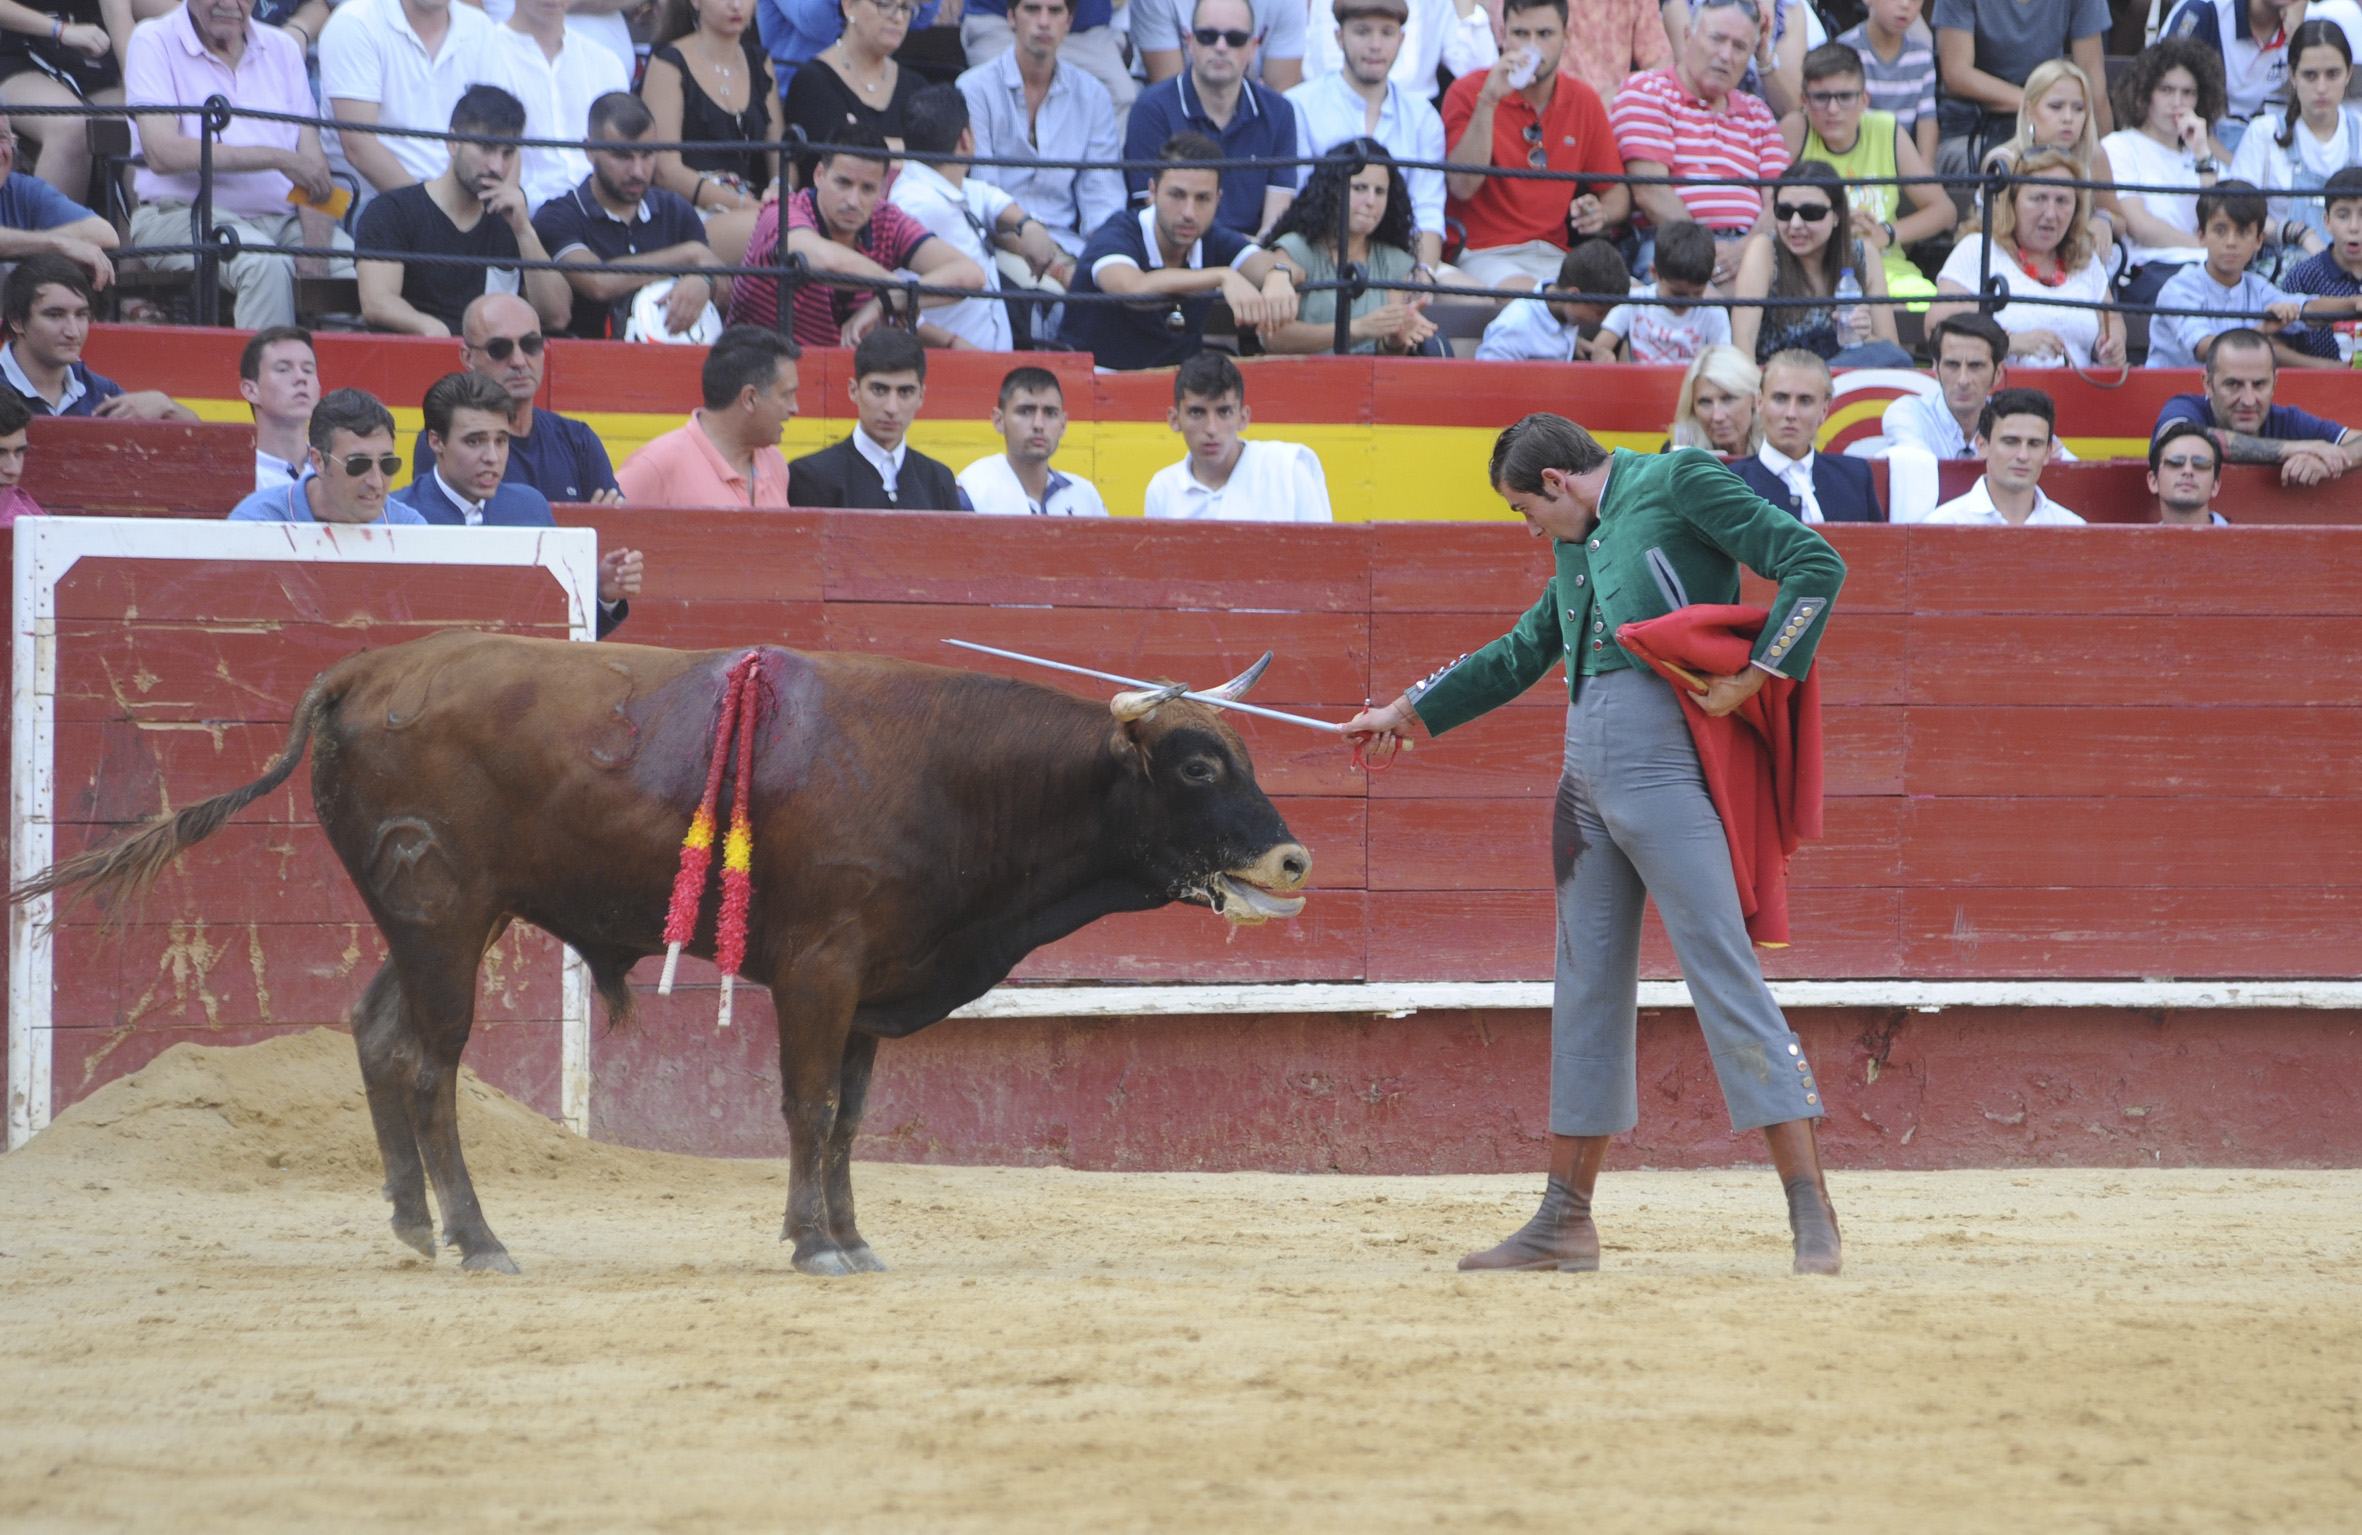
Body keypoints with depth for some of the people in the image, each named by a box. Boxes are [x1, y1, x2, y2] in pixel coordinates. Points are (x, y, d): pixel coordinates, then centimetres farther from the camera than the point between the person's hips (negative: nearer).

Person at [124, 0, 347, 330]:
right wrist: (279, 159, -17)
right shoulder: (154, 42, 0)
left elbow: (312, 161, 7)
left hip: (282, 217, 4)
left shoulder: (282, 48, 14)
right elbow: (162, 154, -14)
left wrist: (316, 253, -12)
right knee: (265, 262, -35)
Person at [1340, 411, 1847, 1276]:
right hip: (1587, 775, 9)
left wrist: (1753, 677, -14)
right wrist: (1410, 712, 41)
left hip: (1664, 766, -9)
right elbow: (1521, 654, 36)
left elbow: (1815, 565, -9)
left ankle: (1811, 1213, -13)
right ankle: (1566, 1222, 17)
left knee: (1723, 971, -12)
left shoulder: (1677, 484, -2)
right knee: (1589, 986, 11)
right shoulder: (1579, 544, 22)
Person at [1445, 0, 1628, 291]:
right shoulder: (1469, 91, -1)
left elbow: (1617, 191, 18)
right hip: (1486, 254, -4)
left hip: (1555, 257, 4)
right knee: (1527, 295, -39)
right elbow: (1463, 186, -14)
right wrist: (1488, 101, -20)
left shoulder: (1584, 101, 11)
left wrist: (1602, 214, -7)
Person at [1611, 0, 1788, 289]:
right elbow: (1650, 192, -6)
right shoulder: (1646, 92, 8)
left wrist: (1743, 251, -13)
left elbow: (1777, 202, 9)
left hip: (1747, 247, 5)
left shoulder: (1757, 115, 24)